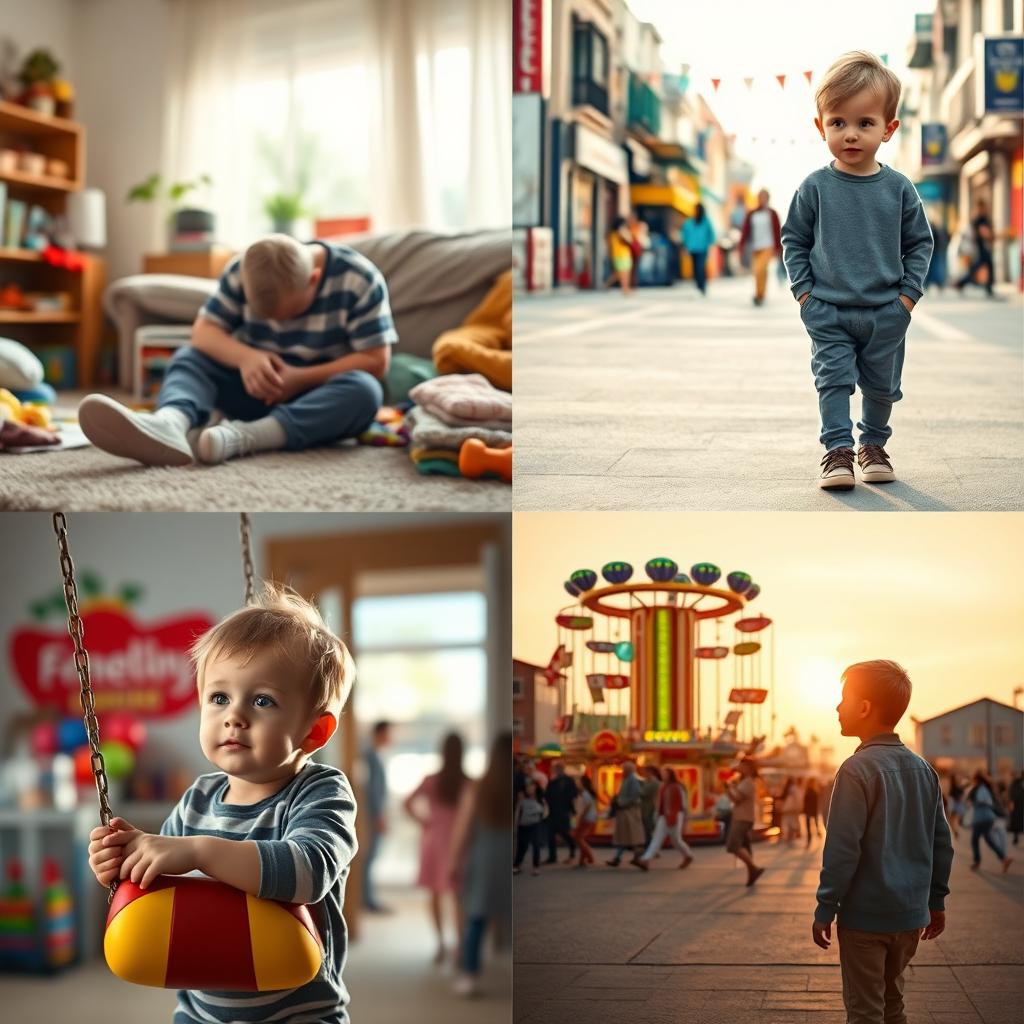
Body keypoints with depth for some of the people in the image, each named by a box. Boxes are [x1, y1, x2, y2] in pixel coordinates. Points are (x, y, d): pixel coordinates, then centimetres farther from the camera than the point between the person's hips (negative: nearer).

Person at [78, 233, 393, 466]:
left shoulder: (359, 279, -18)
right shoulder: (242, 270, -10)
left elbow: (377, 361, -19)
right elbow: (203, 330, -10)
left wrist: (301, 379, -27)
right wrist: (245, 357, -31)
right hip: (261, 388, 3)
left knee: (365, 391, -36)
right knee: (187, 357, -19)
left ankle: (241, 437, -53)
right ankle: (170, 423, -56)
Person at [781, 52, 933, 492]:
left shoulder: (898, 188, -3)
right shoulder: (815, 187, -6)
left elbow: (920, 242, 5)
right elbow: (793, 239, 3)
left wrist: (909, 293, -3)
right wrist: (803, 290, -4)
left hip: (887, 312, 2)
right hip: (827, 311, -2)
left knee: (882, 384, 12)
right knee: (833, 377, -5)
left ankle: (874, 444, 30)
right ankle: (837, 451, 0)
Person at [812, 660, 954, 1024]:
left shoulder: (858, 769, -15)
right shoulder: (923, 770, 6)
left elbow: (842, 850, -18)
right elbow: (941, 844, 11)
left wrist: (825, 910, -10)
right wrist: (936, 901, 20)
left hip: (865, 916, -6)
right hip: (910, 914, 7)